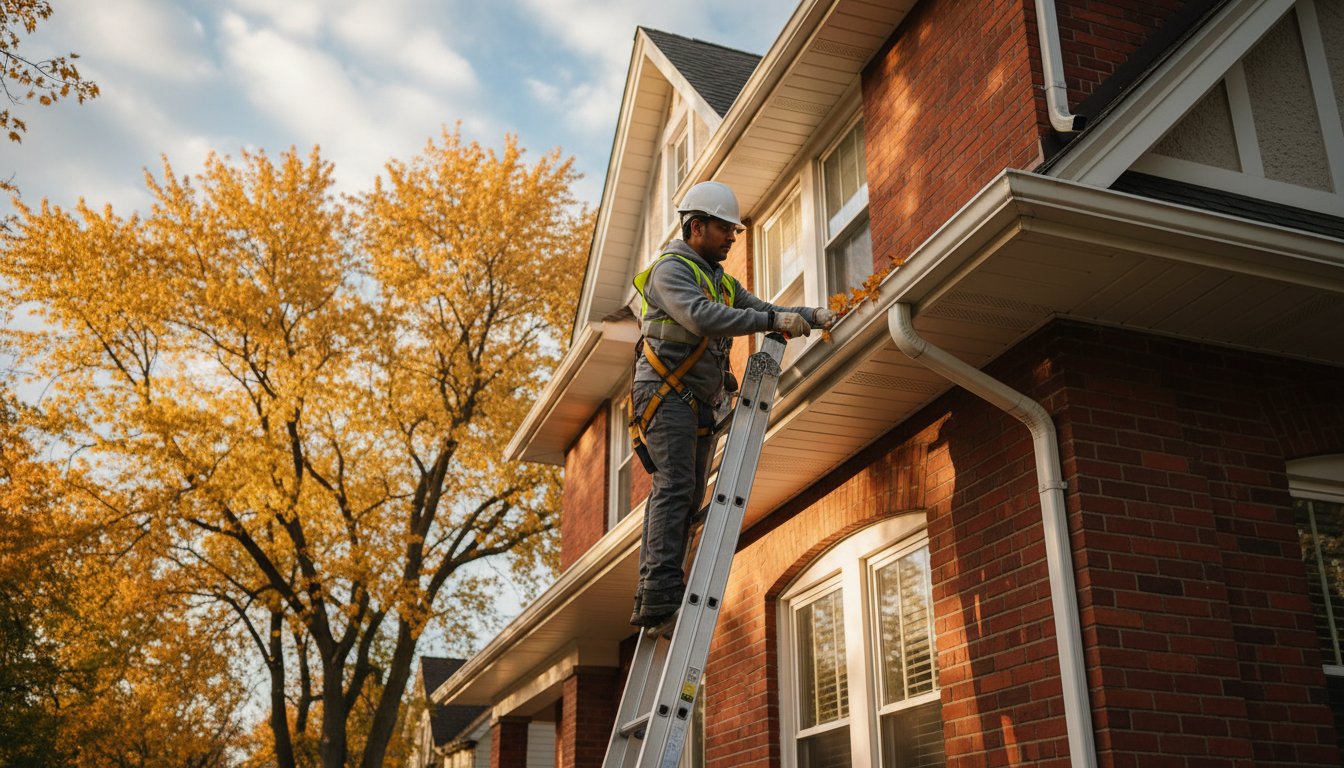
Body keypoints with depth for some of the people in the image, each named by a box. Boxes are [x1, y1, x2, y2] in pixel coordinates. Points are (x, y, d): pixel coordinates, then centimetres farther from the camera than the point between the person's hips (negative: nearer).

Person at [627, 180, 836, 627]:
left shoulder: (720, 280, 23)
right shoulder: (671, 269, -7)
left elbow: (759, 310, 19)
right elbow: (701, 318, -24)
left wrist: (812, 317, 2)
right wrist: (774, 321, -26)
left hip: (700, 404, 9)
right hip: (665, 394, -9)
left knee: (689, 498, 2)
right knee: (675, 488, -19)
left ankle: (651, 599, 1)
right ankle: (661, 590, -24)